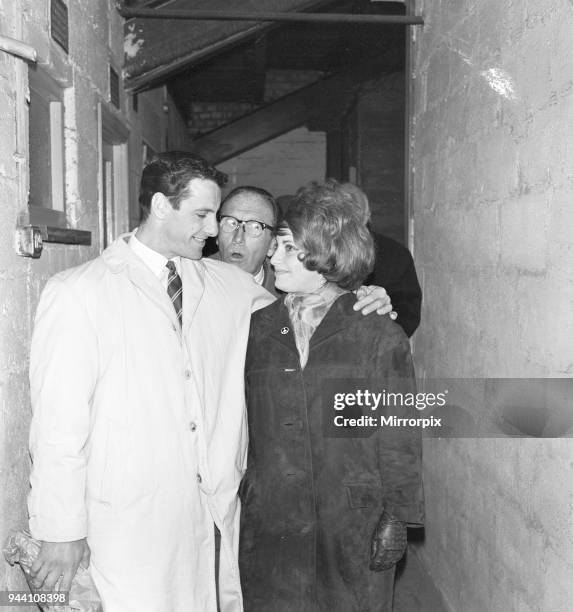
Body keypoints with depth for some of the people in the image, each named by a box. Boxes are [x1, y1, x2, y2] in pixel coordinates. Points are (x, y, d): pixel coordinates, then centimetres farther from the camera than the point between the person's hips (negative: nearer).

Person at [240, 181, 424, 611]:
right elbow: (238, 426, 7)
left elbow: (400, 441, -2)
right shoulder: (257, 330, 3)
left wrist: (397, 519, -4)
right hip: (269, 528, 3)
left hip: (353, 529, -2)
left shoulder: (380, 336, -5)